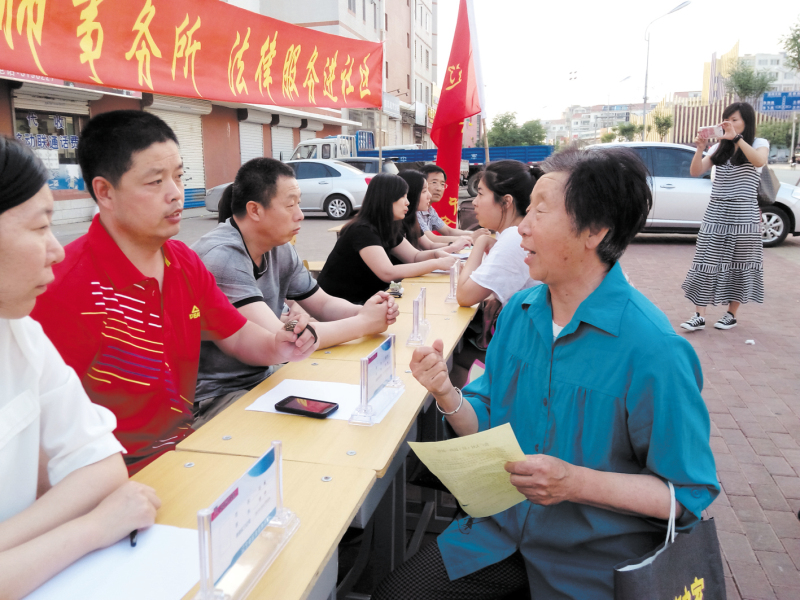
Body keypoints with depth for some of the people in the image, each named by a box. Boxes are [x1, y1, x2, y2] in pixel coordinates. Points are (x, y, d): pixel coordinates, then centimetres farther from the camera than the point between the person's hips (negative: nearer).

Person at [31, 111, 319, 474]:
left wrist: (277, 348, -8)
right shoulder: (65, 286, -20)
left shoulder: (186, 263, 5)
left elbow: (237, 336, 12)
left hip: (186, 445, 7)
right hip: (126, 473, -7)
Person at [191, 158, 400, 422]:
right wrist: (364, 324, -21)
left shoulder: (279, 249, 2)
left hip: (260, 378, 8)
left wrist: (363, 311, -11)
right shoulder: (222, 256, -24)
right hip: (212, 399, -8)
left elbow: (323, 304, 12)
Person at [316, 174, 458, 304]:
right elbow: (388, 273, -32)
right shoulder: (362, 231, -22)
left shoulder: (388, 229, 7)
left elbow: (415, 257, 14)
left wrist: (437, 254, -8)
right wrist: (437, 264, -28)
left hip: (364, 300, 9)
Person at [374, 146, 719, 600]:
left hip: (595, 558, -5)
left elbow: (688, 494, -17)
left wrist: (575, 482, -28)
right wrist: (448, 394, -16)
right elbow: (487, 425, 4)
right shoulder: (519, 311, -2)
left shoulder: (652, 349, -23)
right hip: (505, 525, 5)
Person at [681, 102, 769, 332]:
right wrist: (700, 148, -13)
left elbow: (759, 161, -22)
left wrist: (737, 137, -27)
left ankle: (731, 315, 15)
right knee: (706, 263, -4)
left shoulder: (759, 144, 2)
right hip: (715, 214, 3)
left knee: (738, 265, 4)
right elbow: (695, 172, 2)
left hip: (743, 216, -3)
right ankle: (699, 316, -3)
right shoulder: (719, 148, 11)